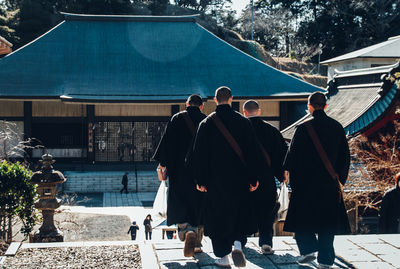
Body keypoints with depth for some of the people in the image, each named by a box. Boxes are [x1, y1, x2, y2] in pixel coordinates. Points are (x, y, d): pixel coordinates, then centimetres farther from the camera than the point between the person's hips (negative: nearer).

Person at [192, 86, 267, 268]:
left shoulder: (206, 123, -2)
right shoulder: (243, 122, -1)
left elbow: (199, 154, -1)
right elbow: (253, 151, 0)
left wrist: (200, 181, 4)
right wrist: (254, 178, 5)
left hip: (215, 178, 0)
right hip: (239, 178, 1)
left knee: (217, 217, 7)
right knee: (240, 213, 13)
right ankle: (238, 243, -9)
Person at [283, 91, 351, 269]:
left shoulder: (303, 129, -10)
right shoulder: (337, 127, 2)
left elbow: (292, 155, -7)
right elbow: (345, 155, 7)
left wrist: (292, 178, 4)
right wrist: (340, 178, 15)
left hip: (306, 181, -3)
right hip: (330, 183, 3)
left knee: (302, 217, 13)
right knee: (327, 220, 9)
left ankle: (308, 249, 0)